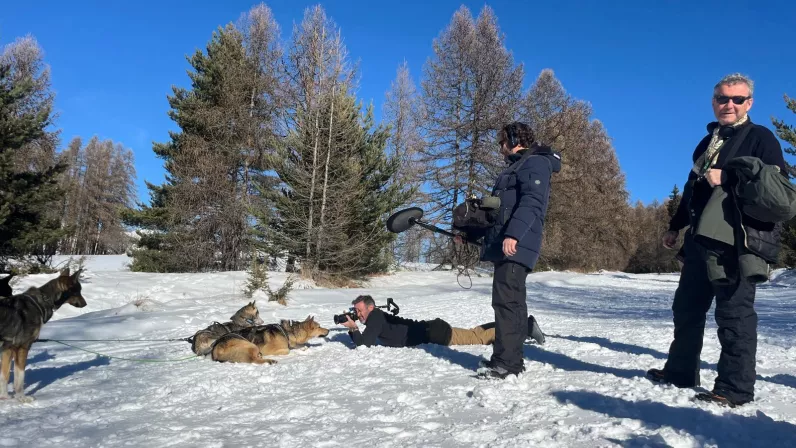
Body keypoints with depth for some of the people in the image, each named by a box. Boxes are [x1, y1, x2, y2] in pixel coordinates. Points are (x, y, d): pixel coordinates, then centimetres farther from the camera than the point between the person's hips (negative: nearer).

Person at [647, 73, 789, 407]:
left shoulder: (761, 138, -1)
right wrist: (676, 226, 25)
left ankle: (735, 388, 3)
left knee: (734, 313, -5)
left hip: (738, 242, -8)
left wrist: (726, 179, -20)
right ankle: (680, 371, 26)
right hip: (701, 239, 8)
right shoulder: (707, 142, 20)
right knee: (686, 307, 13)